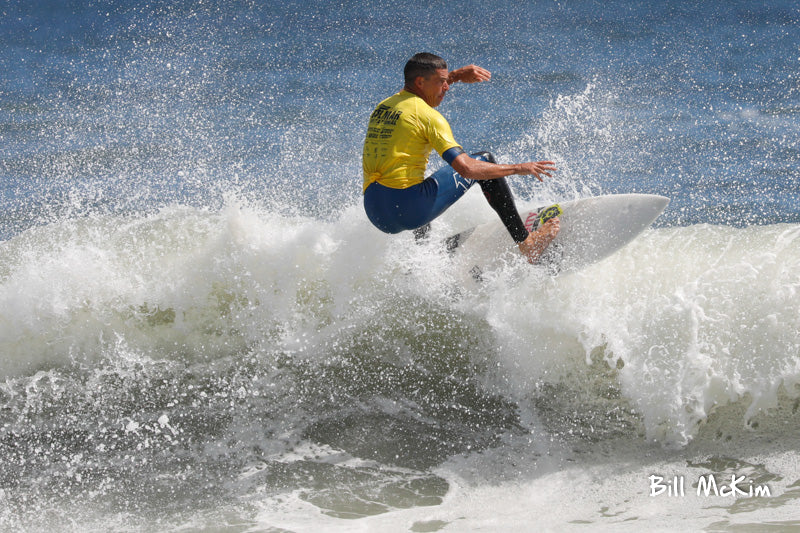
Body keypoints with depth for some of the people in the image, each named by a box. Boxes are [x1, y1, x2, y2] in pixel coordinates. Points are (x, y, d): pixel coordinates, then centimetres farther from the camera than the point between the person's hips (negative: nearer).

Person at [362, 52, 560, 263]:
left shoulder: (383, 106, 16)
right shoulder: (427, 116, -7)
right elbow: (466, 168, -14)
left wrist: (458, 75, 37)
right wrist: (519, 168, -4)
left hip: (375, 214, 8)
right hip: (407, 207, -7)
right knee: (485, 161, 8)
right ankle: (525, 242, 7)